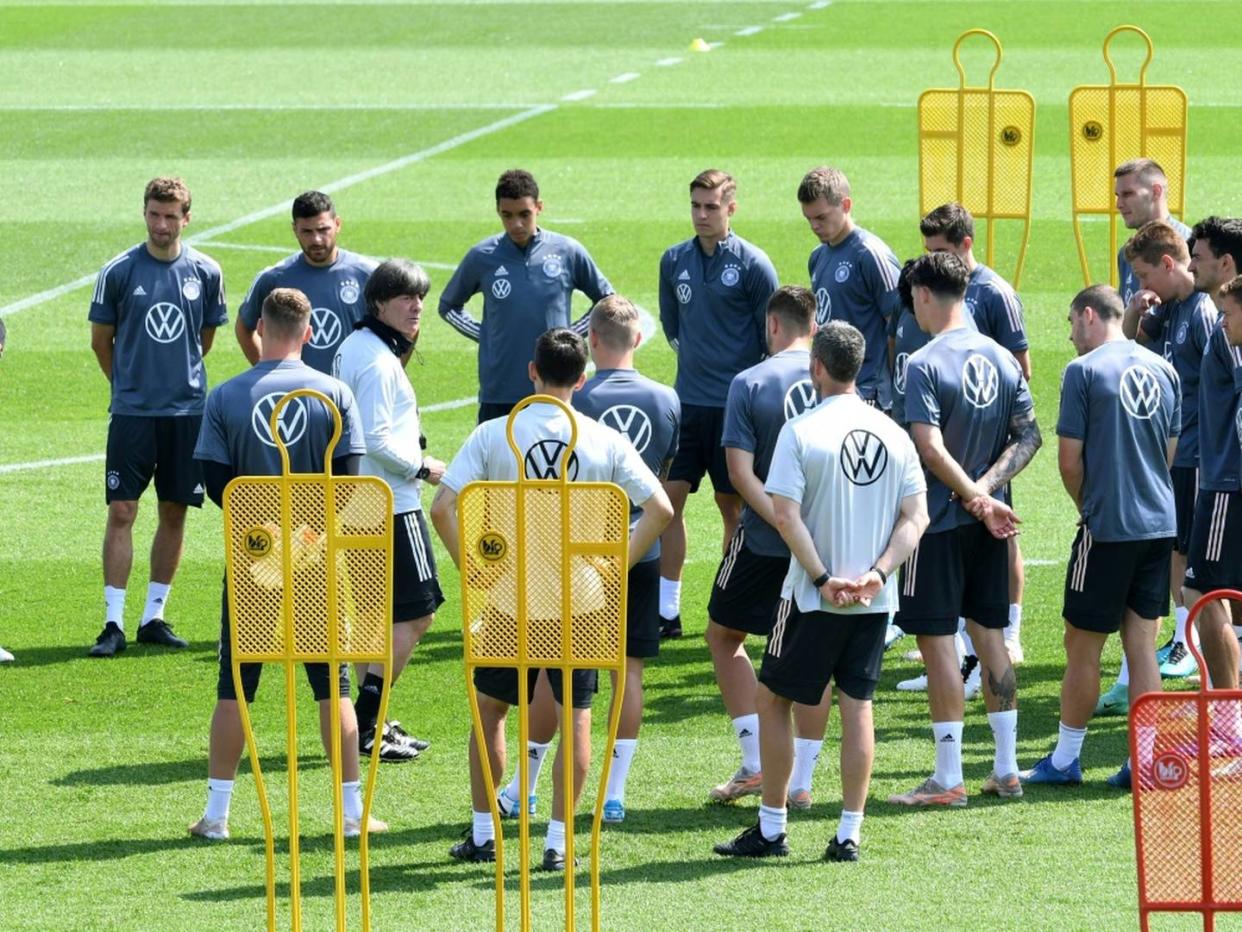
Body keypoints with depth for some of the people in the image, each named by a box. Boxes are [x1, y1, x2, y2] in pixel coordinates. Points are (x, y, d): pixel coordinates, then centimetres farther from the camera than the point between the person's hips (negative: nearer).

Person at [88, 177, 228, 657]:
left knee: (174, 513, 6)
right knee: (121, 511, -7)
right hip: (132, 413, -2)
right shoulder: (118, 272, -4)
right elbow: (101, 339, 7)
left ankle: (154, 617, 16)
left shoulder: (205, 273, 2)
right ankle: (114, 622, -4)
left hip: (187, 410, 2)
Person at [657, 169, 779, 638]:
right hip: (687, 401, 4)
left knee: (732, 503, 3)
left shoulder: (752, 264, -8)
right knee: (668, 496, 0)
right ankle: (666, 612, 3)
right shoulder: (674, 260, 5)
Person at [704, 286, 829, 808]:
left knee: (723, 634, 16)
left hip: (764, 543, -3)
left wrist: (784, 522, -19)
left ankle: (755, 763, 8)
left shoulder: (749, 384, -7)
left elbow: (741, 472, -15)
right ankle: (800, 782, 12)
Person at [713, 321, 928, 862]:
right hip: (874, 599, 4)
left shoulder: (802, 431, -9)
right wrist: (877, 573, -6)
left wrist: (822, 579, -13)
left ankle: (771, 828, 12)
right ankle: (849, 833, 6)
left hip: (813, 598, -4)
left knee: (773, 699, 10)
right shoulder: (893, 434, 4)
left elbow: (786, 515, -16)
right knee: (857, 705, 9)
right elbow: (916, 517, 0)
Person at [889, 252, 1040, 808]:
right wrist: (987, 489, -6)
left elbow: (932, 450, -23)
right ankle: (1005, 769, 16)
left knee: (936, 639, -1)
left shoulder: (924, 365, -15)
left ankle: (947, 779, -1)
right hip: (988, 527, 7)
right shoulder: (1000, 359, 6)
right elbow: (1028, 436, 4)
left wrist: (978, 500, -17)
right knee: (988, 634, 14)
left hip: (940, 519, -7)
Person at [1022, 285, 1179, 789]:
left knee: (1082, 645, 5)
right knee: (1142, 643, 9)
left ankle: (1065, 758, 12)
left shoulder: (1084, 371, -10)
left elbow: (1070, 461, -9)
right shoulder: (1163, 370, 8)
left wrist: (1086, 507, 8)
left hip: (1108, 526, -6)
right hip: (1160, 521, 6)